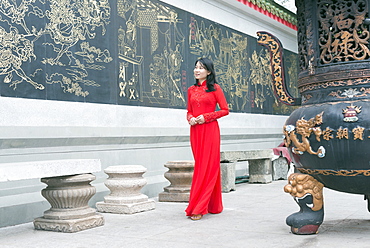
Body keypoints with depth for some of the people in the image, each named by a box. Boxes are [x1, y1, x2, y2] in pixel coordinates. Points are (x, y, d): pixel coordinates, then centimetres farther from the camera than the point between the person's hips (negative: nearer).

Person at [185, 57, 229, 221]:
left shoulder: (215, 88, 0)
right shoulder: (191, 90, 14)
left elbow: (225, 110, -2)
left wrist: (206, 117, -12)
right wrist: (190, 118, -2)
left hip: (210, 130, -5)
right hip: (195, 131, 5)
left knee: (207, 166, -7)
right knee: (200, 165, 5)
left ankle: (198, 208, -5)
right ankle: (213, 206, 16)